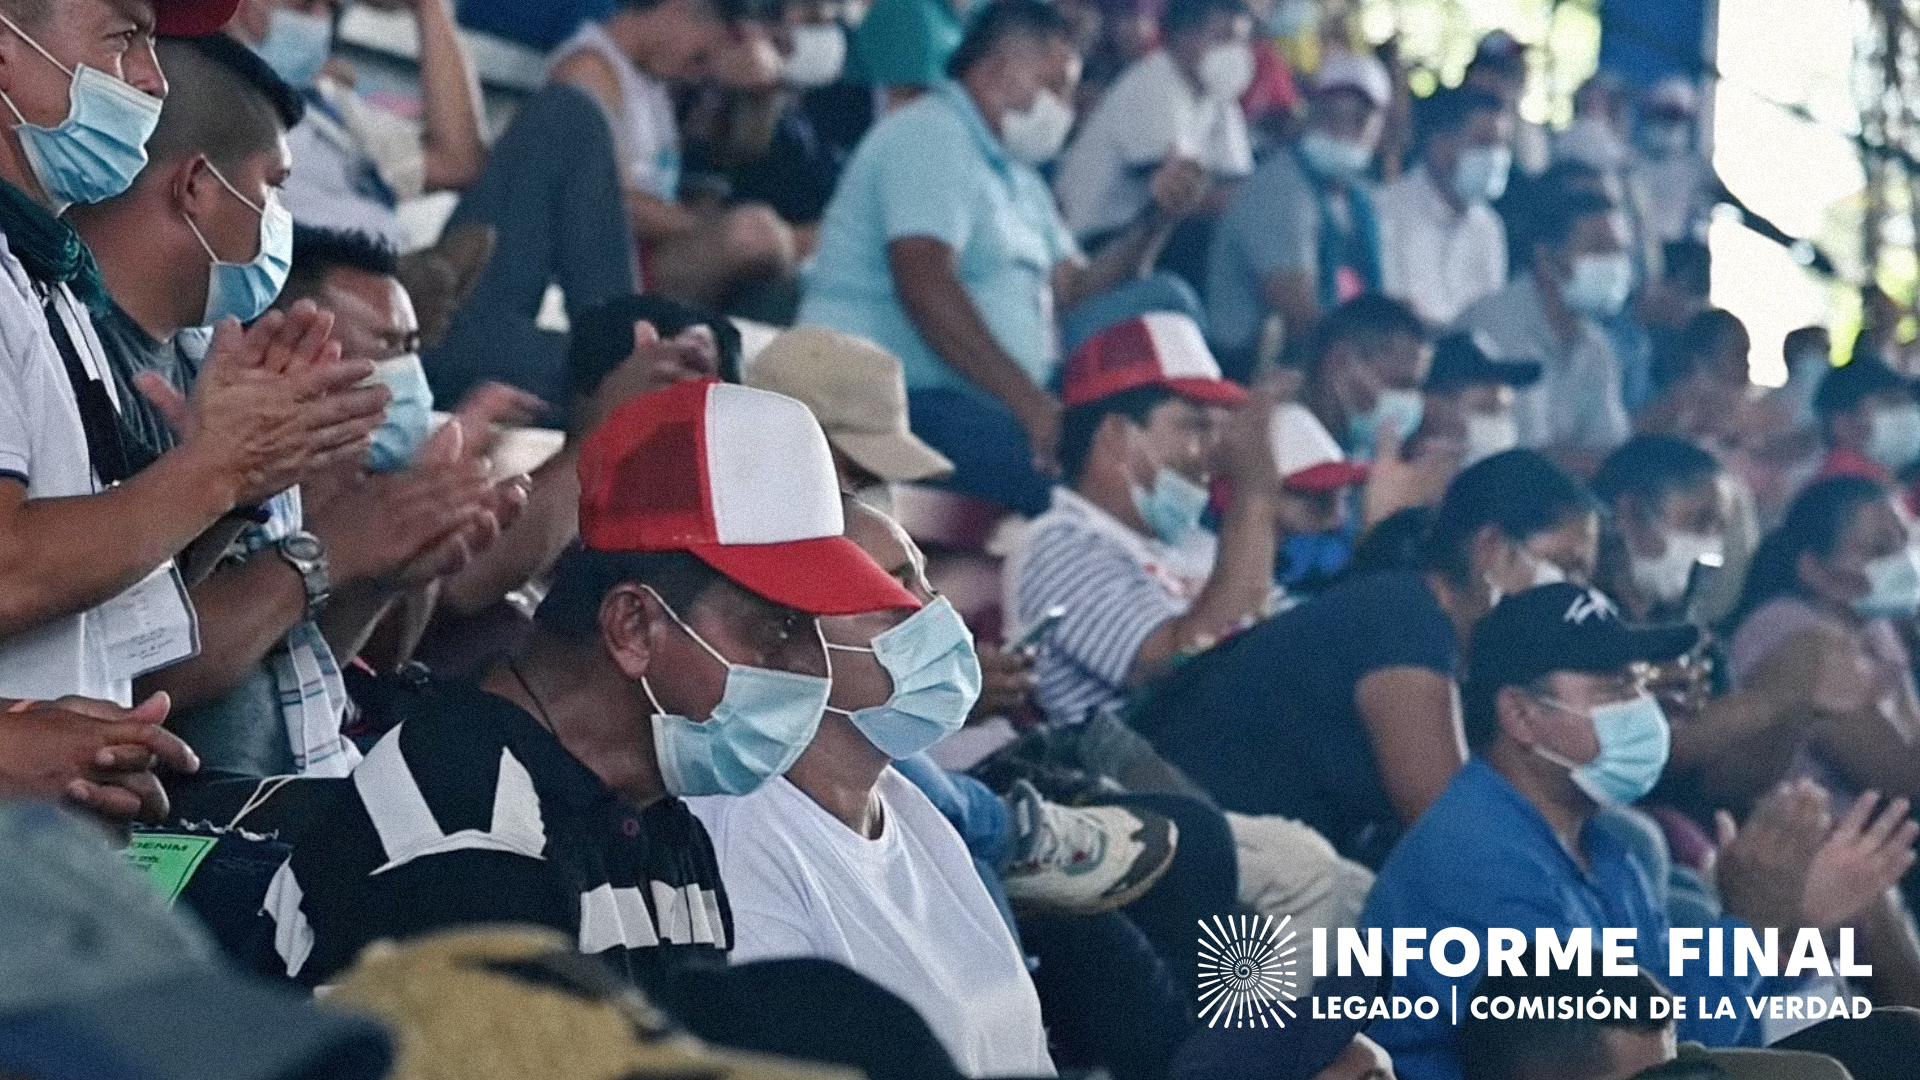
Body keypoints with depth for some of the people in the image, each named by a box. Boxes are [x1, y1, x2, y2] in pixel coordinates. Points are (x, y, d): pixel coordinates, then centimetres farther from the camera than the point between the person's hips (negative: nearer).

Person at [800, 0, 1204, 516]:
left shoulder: (1015, 174, 25)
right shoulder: (932, 138, -7)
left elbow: (1071, 289, 19)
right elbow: (926, 286, -21)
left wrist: (1156, 222, 6)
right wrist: (1029, 401, -26)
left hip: (991, 404, 10)